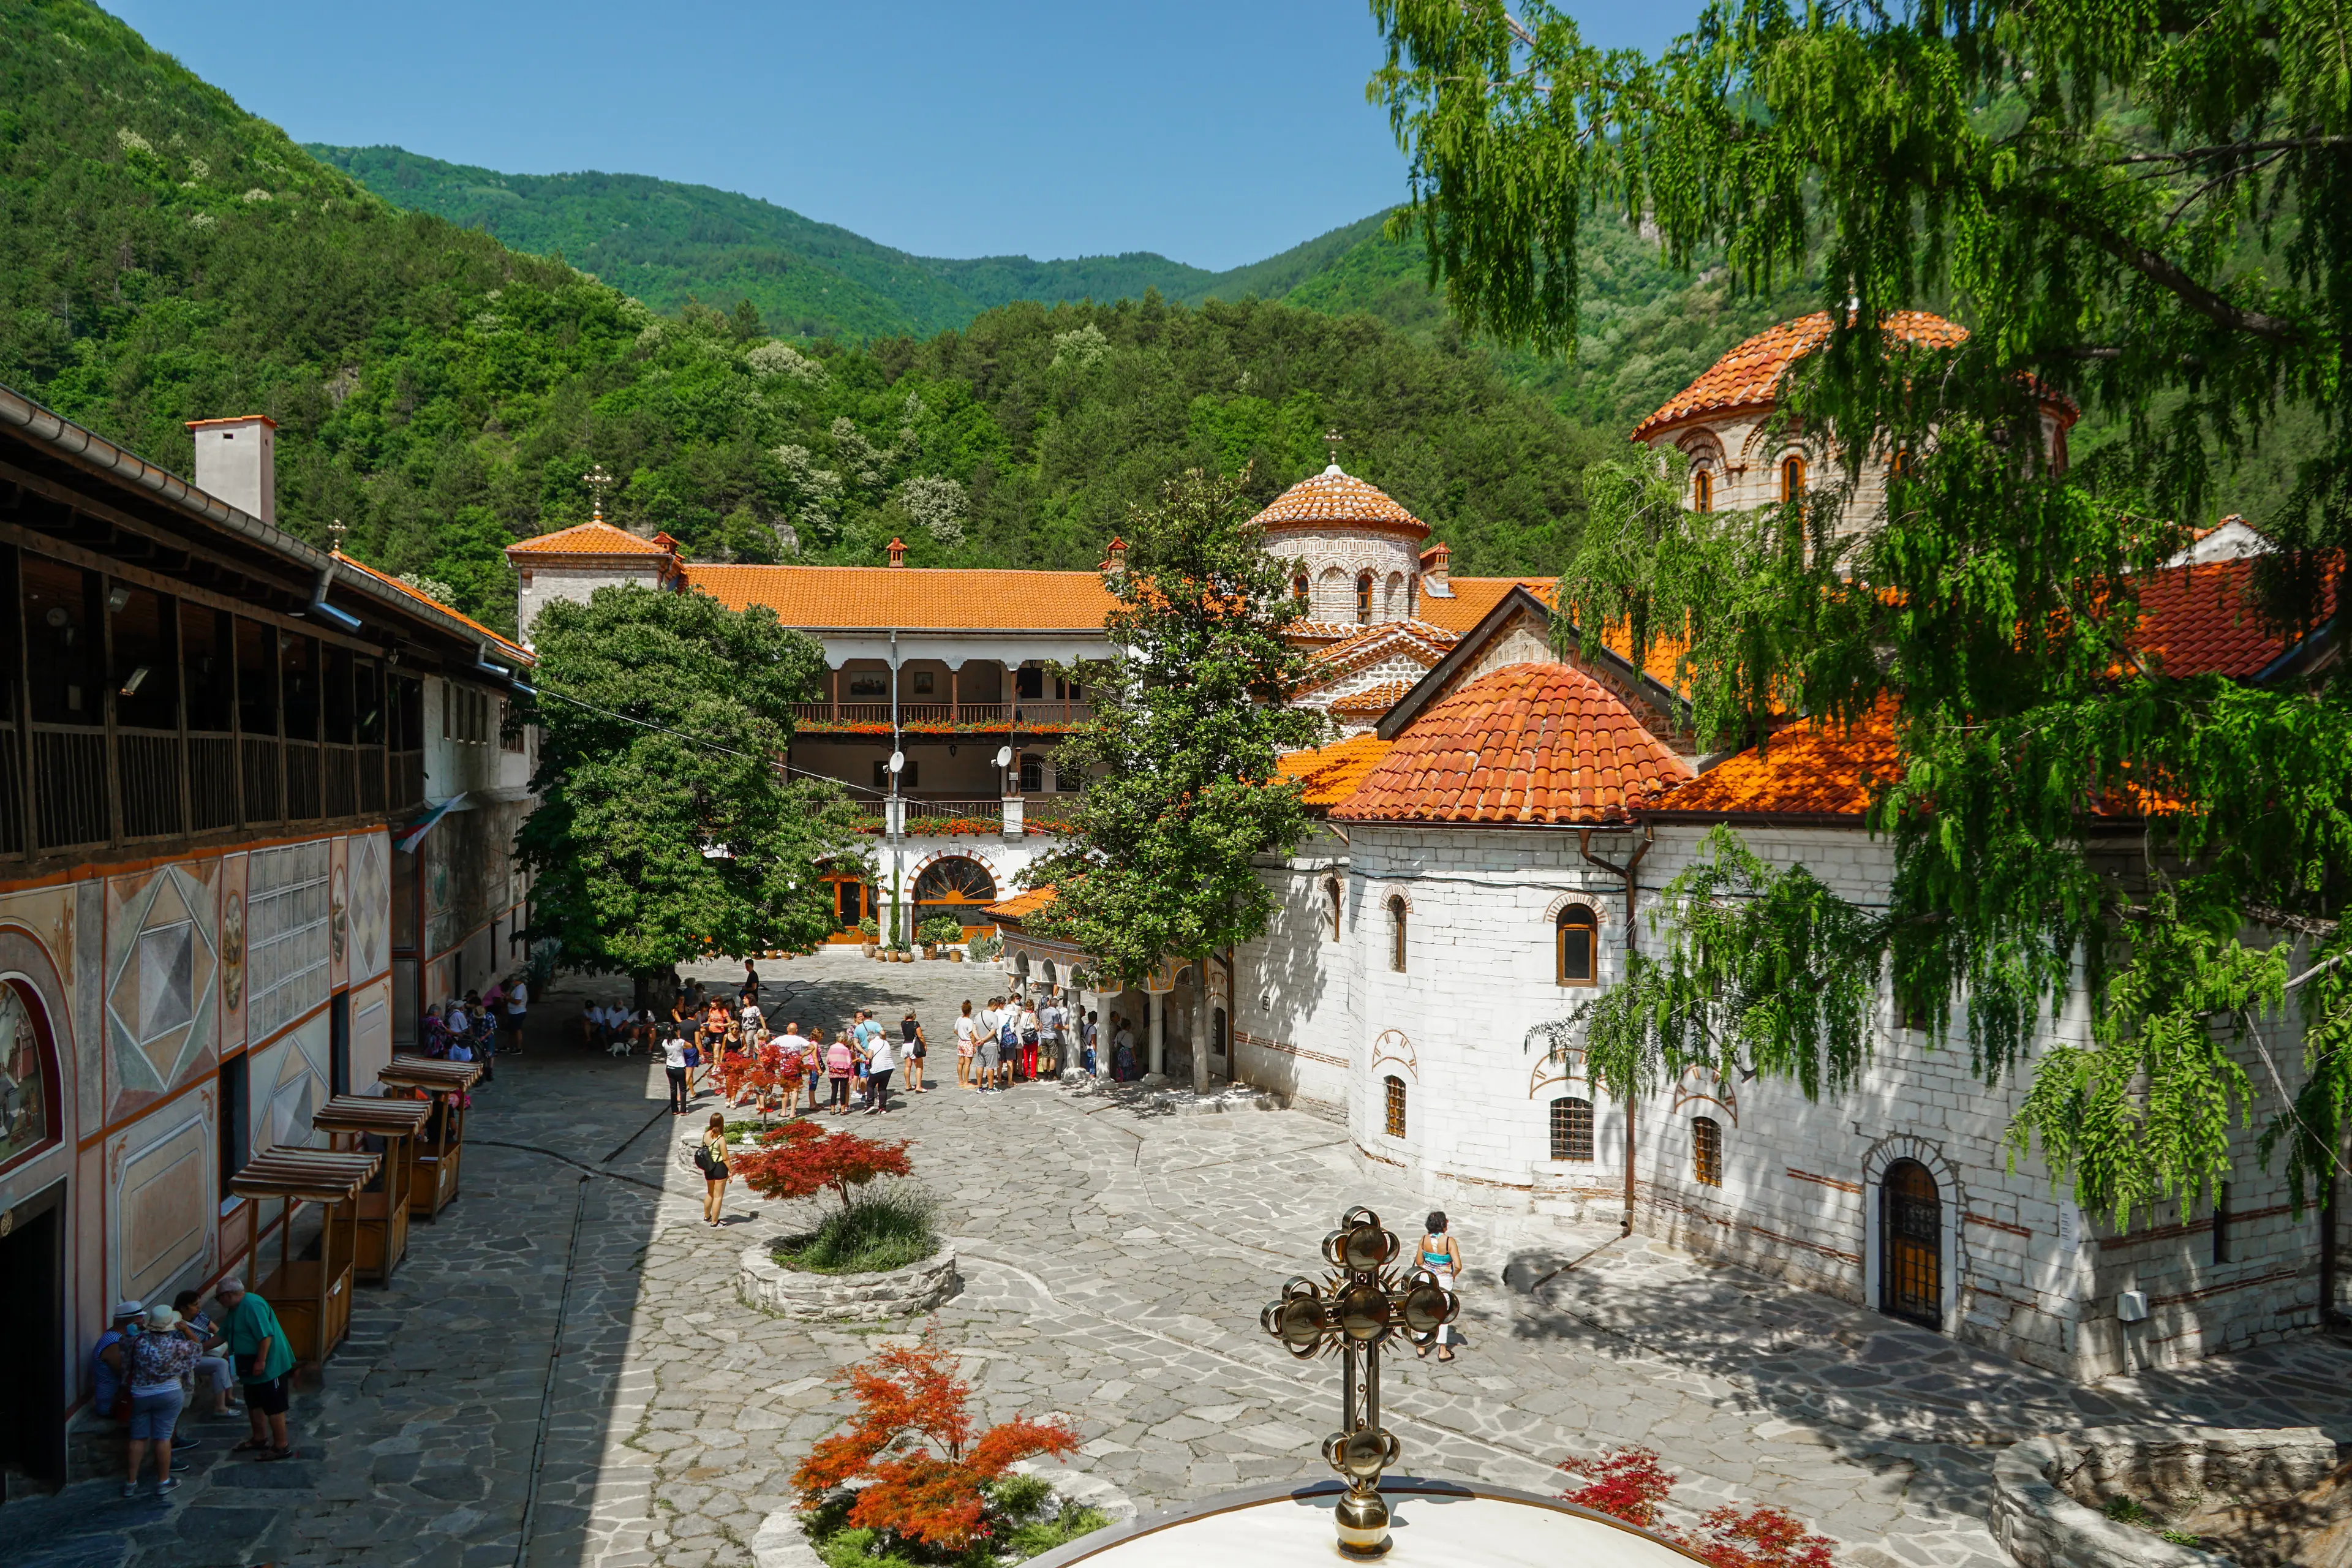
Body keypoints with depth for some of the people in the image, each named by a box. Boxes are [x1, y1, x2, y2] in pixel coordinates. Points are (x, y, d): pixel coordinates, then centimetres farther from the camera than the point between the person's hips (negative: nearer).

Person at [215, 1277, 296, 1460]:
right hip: (251, 1368, 11)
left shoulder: (252, 1306, -24)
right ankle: (259, 1439, 37)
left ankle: (281, 1447, 4)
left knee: (274, 1408, -3)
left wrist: (261, 1362, -26)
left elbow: (266, 1336, -28)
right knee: (254, 1404, 21)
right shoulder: (234, 1310, 10)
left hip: (269, 1366, -11)